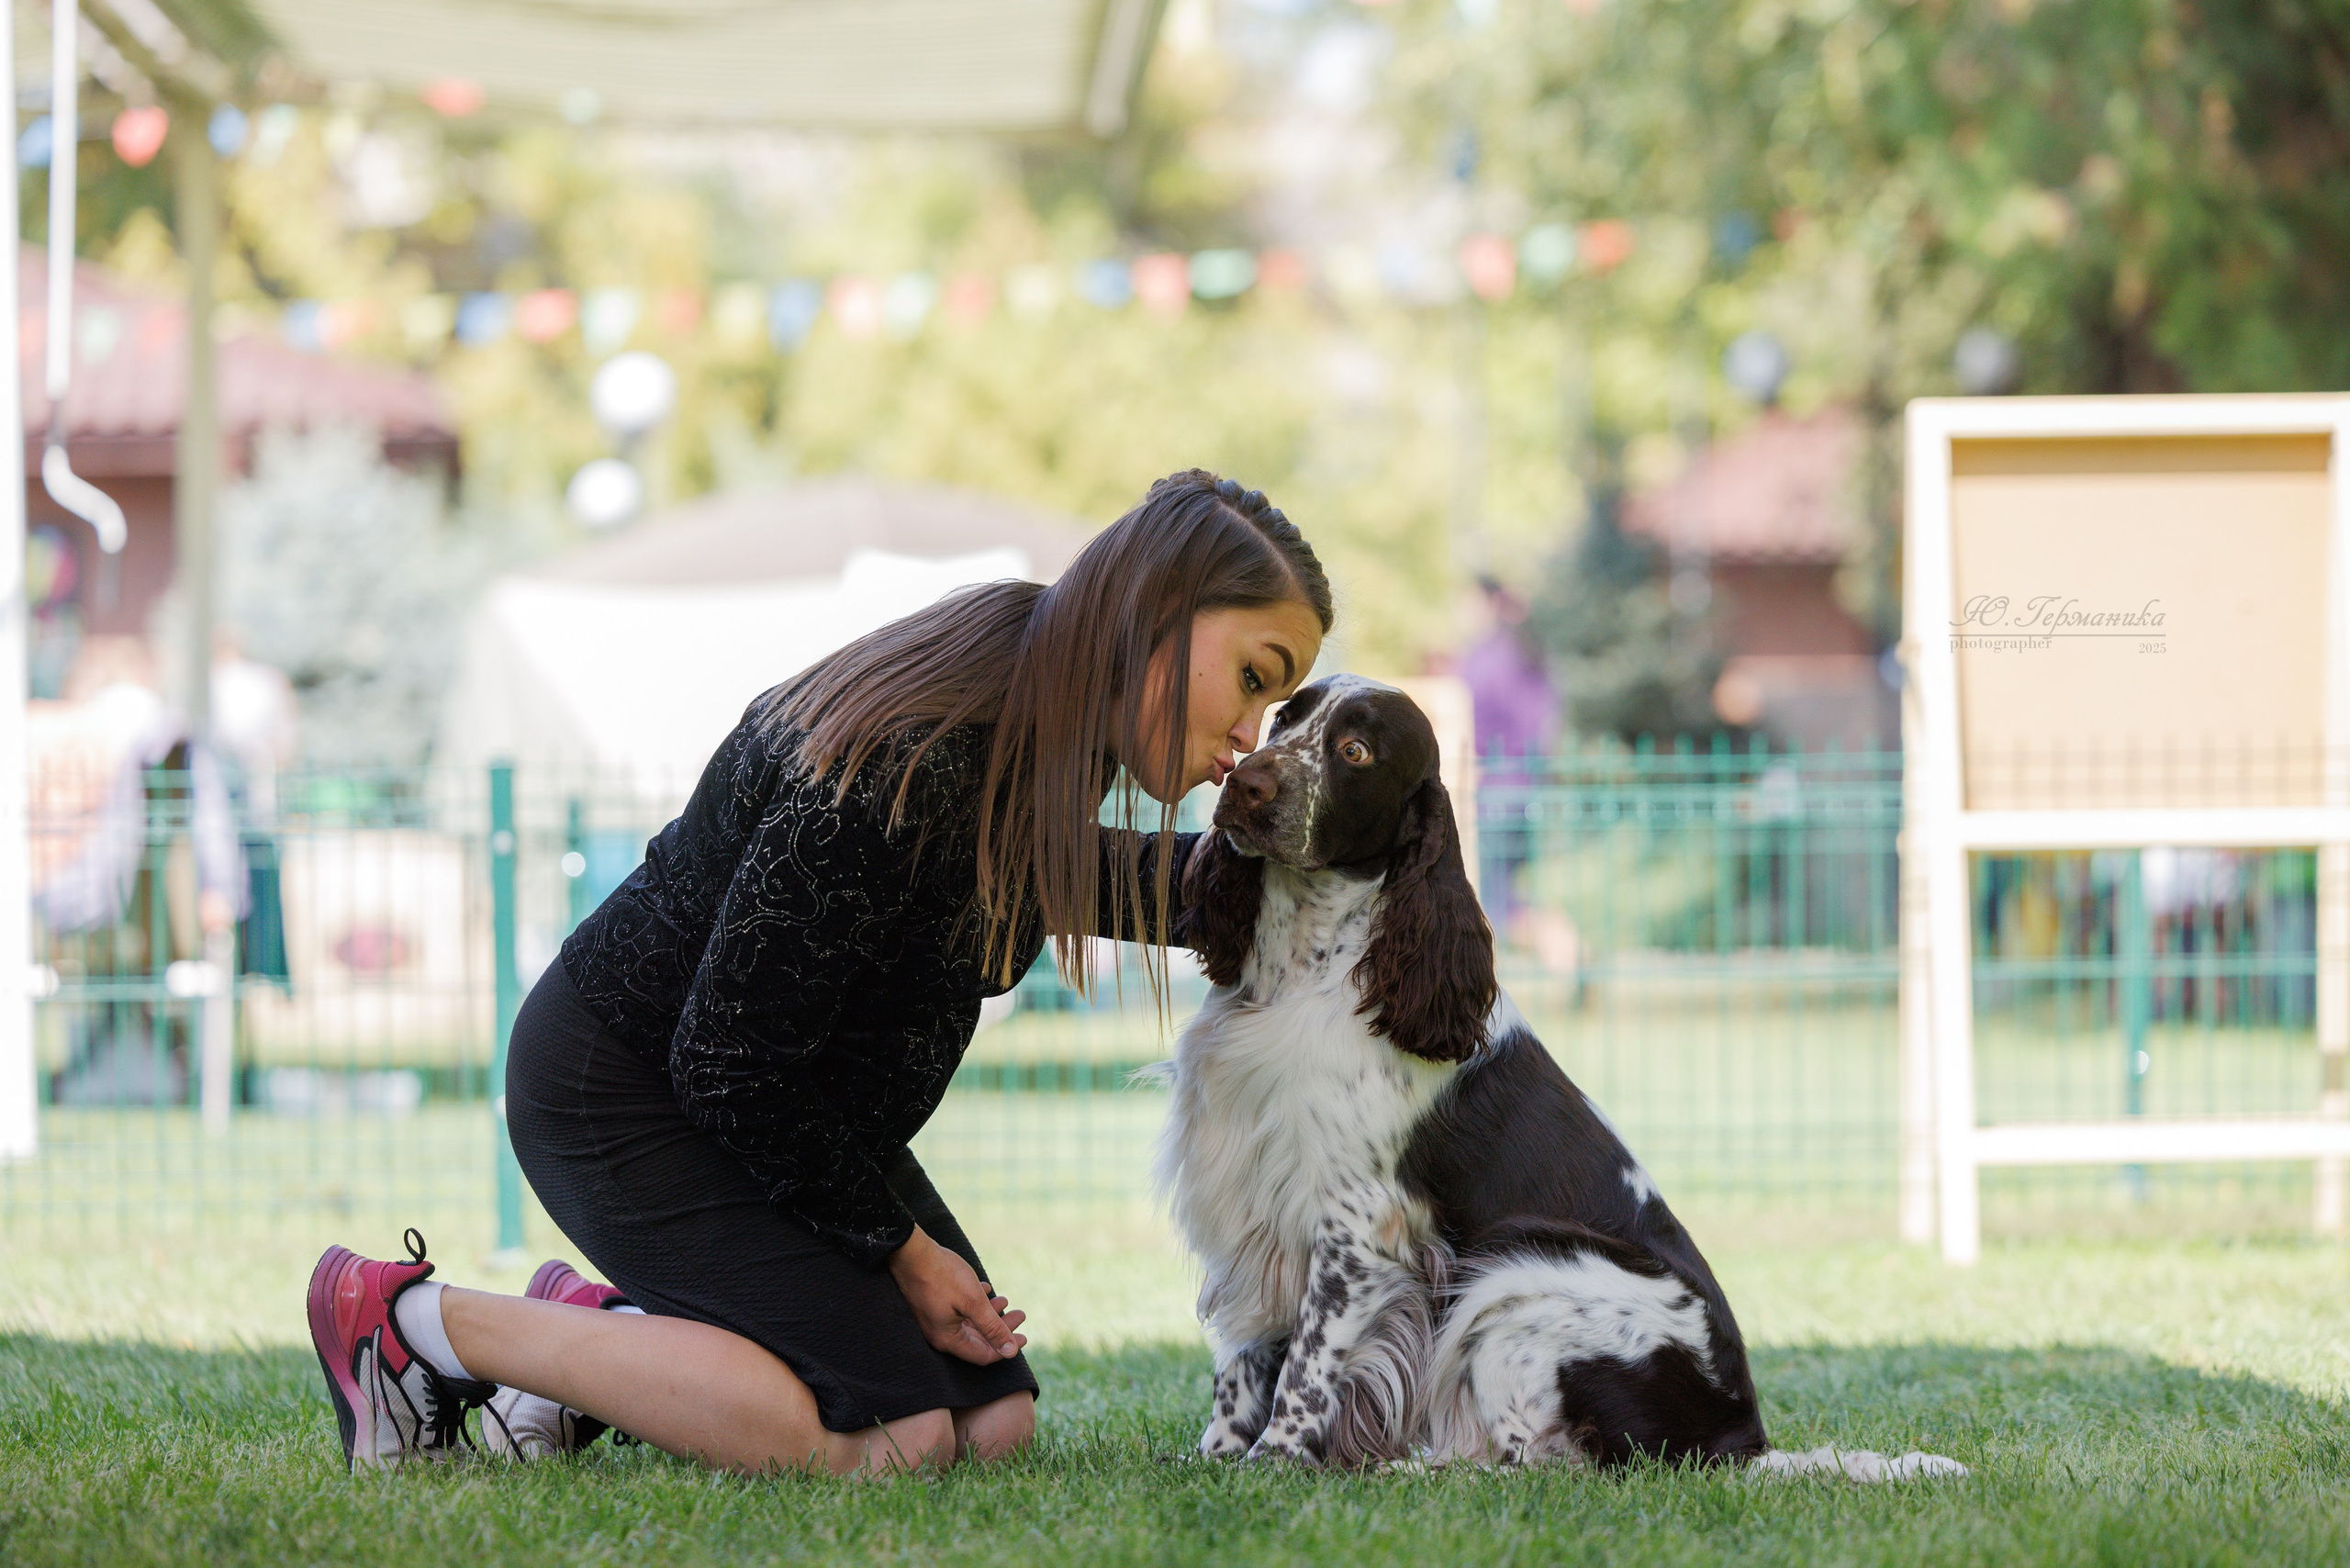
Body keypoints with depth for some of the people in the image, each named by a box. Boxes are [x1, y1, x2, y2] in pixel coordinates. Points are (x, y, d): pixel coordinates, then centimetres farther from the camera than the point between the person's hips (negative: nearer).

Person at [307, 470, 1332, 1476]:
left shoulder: (1048, 723, -5)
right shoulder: (900, 767, -33)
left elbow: (1053, 878, 23)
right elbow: (729, 1066, -25)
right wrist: (901, 1248, -13)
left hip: (798, 1113, 9)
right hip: (621, 1086, -9)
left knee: (994, 1421, -1)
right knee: (888, 1435, -21)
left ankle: (596, 1325, 12)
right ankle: (415, 1318, -8)